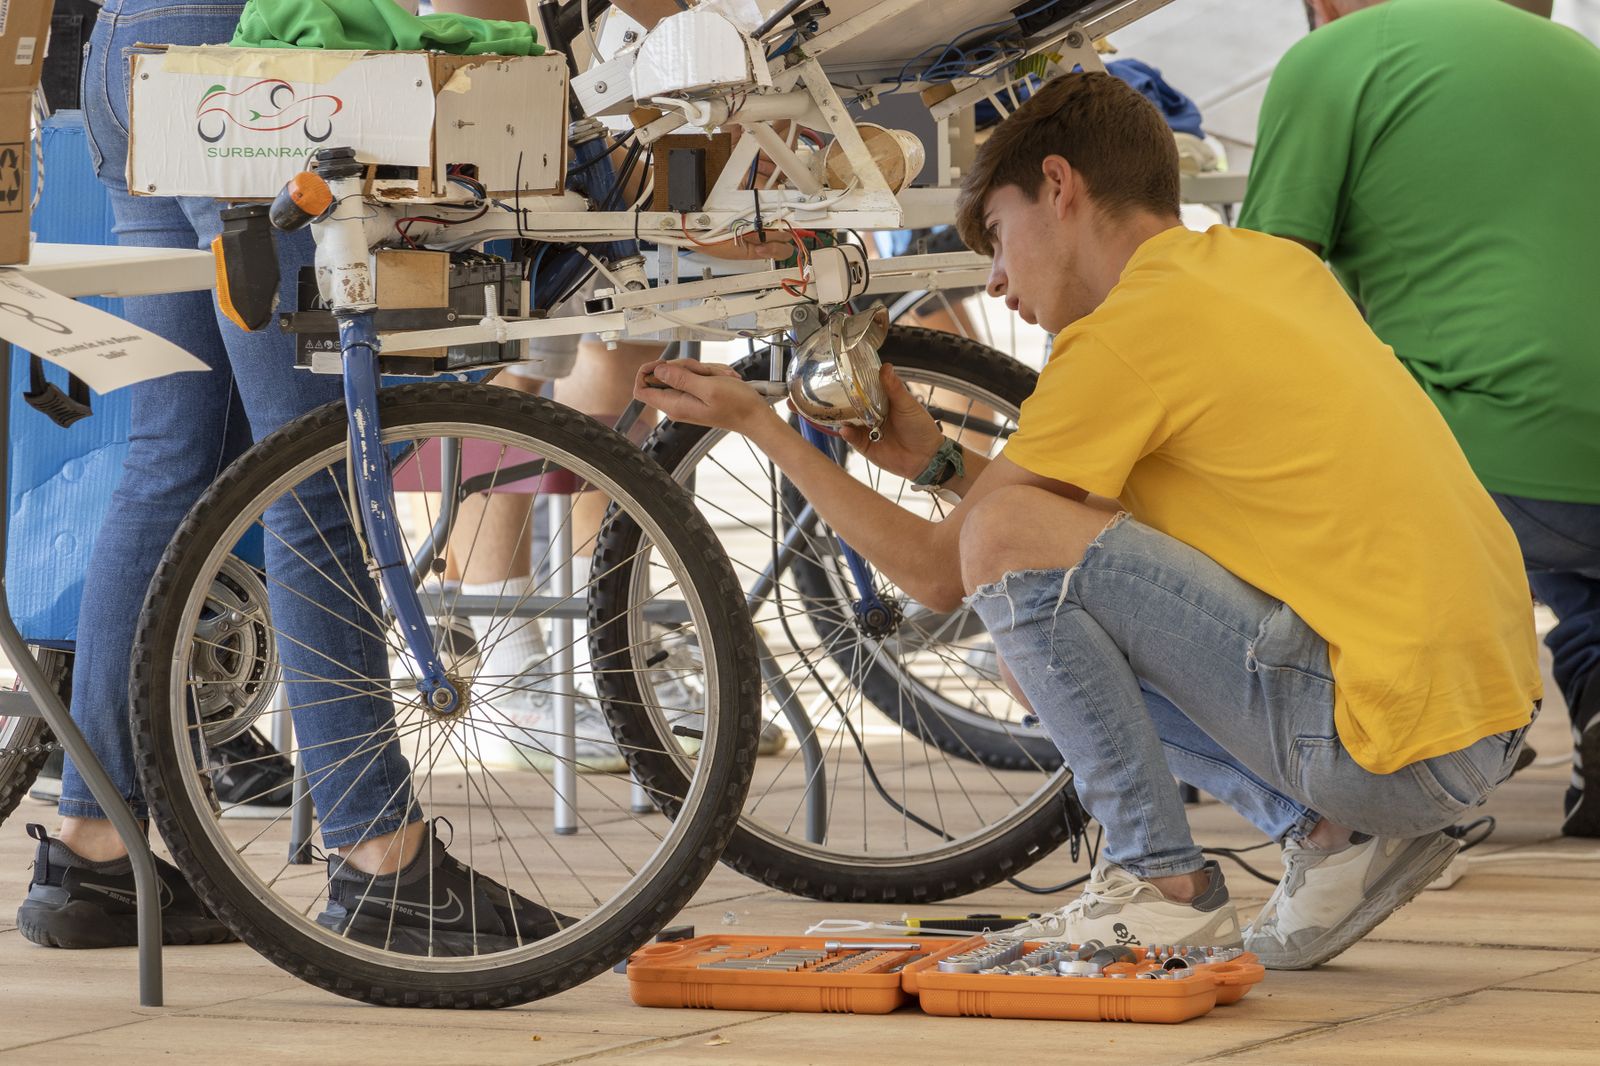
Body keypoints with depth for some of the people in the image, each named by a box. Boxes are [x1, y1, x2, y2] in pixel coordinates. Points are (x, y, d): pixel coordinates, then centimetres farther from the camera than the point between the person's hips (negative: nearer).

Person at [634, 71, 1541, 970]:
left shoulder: (1127, 332, -8)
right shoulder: (1276, 264, 17)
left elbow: (939, 571, 0)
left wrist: (758, 424, 9)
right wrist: (937, 459, 25)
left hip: (1397, 742, -9)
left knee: (1009, 537, -11)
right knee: (1061, 647, 21)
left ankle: (1166, 886, -3)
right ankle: (1336, 837, 10)